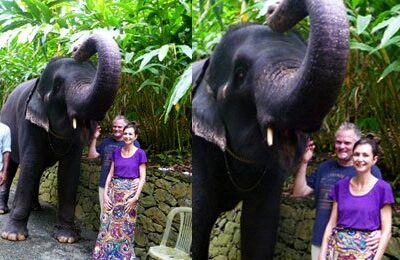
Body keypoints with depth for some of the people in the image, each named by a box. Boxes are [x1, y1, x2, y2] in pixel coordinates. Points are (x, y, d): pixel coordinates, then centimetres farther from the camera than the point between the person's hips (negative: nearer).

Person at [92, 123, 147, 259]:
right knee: (108, 223, 3)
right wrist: (105, 193, 0)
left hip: (130, 192, -3)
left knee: (125, 226, 2)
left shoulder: (140, 154, -4)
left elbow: (142, 178, -5)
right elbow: (110, 174, 9)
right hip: (114, 190, 3)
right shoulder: (116, 152, 7)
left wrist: (135, 197, -12)